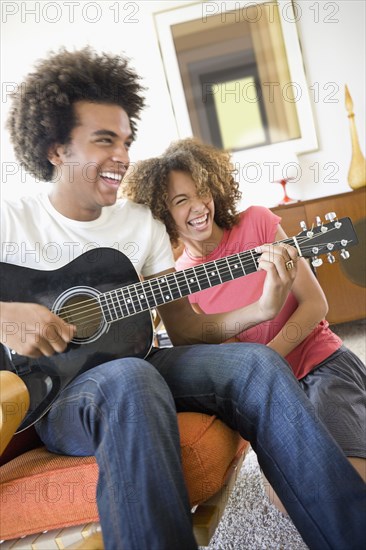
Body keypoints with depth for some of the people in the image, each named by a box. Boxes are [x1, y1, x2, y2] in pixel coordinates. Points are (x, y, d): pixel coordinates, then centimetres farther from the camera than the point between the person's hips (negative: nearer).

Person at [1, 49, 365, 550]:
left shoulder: (144, 224, 8)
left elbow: (182, 325, 4)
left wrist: (261, 310, -12)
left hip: (134, 363, 4)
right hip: (51, 389, -3)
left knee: (256, 363, -20)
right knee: (130, 379, -39)